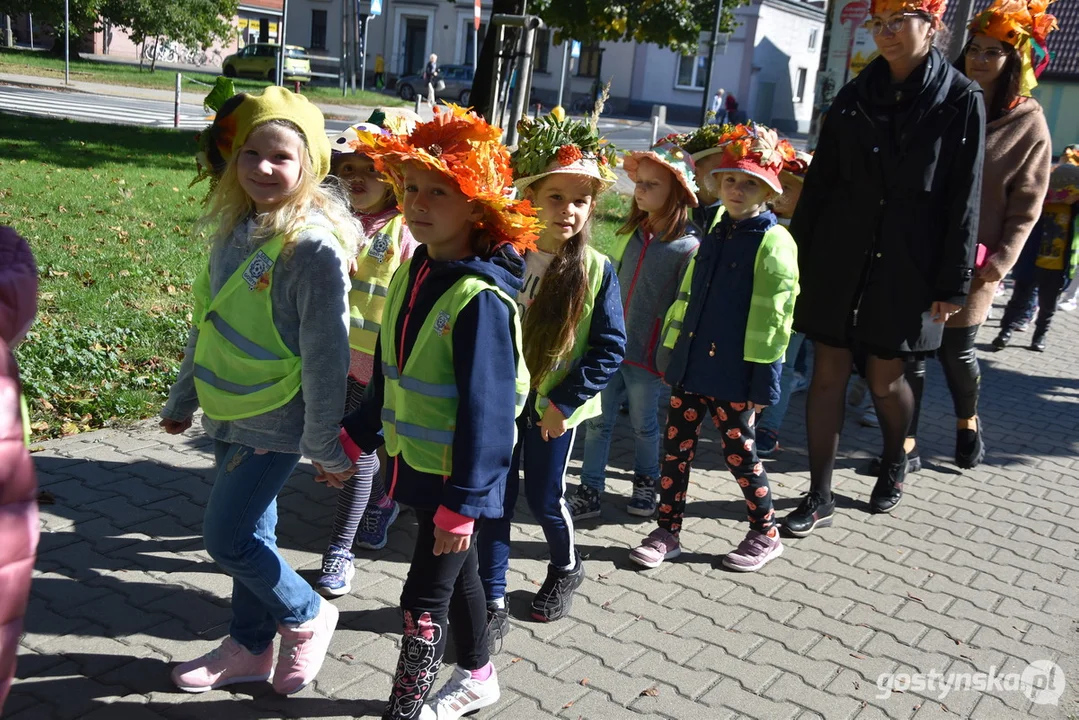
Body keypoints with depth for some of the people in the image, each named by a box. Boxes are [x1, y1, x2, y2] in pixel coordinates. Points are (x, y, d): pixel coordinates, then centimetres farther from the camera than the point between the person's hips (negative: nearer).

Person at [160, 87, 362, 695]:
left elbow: (326, 354, -18)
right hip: (231, 414, 7)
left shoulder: (313, 245, -20)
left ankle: (307, 618, 22)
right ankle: (250, 649, 35)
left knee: (227, 537, -2)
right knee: (250, 533, 17)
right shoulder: (236, 228, 3)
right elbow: (210, 324, 14)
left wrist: (325, 443, -14)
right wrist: (183, 398, 20)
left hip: (275, 422, -7)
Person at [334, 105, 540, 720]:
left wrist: (464, 500, -22)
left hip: (457, 475, -8)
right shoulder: (414, 272, 2)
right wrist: (357, 436, 16)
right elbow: (391, 373, 13)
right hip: (415, 458, 8)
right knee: (457, 572, 24)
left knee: (425, 595, 2)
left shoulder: (480, 298, -24)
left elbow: (486, 407, -24)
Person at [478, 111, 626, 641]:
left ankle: (566, 568, 42)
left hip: (554, 406, -2)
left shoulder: (595, 270, -10)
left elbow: (610, 348, -9)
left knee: (544, 498, 12)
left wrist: (564, 402, -13)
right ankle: (493, 604, 20)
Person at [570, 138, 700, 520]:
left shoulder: (689, 246, -13)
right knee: (597, 421, 7)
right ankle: (590, 491, 16)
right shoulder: (631, 233, 6)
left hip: (647, 354, -5)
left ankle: (645, 484, 34)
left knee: (643, 424, 11)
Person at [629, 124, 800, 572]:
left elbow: (774, 318, -12)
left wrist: (764, 381, -14)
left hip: (734, 375, -6)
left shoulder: (774, 243, -9)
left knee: (740, 453, 6)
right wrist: (674, 355, 15)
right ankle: (668, 532, 22)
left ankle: (765, 535, 26)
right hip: (691, 366, 6)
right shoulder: (713, 234, 12)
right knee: (676, 447, 9)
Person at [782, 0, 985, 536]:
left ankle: (893, 464, 40)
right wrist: (797, 256, 5)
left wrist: (953, 283, -8)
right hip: (839, 259, 3)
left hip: (907, 267, -2)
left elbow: (964, 199, -5)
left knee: (884, 378, 9)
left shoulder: (961, 100, -3)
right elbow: (819, 181, 7)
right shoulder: (854, 96, 6)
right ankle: (819, 498, 13)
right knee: (828, 373, 2)